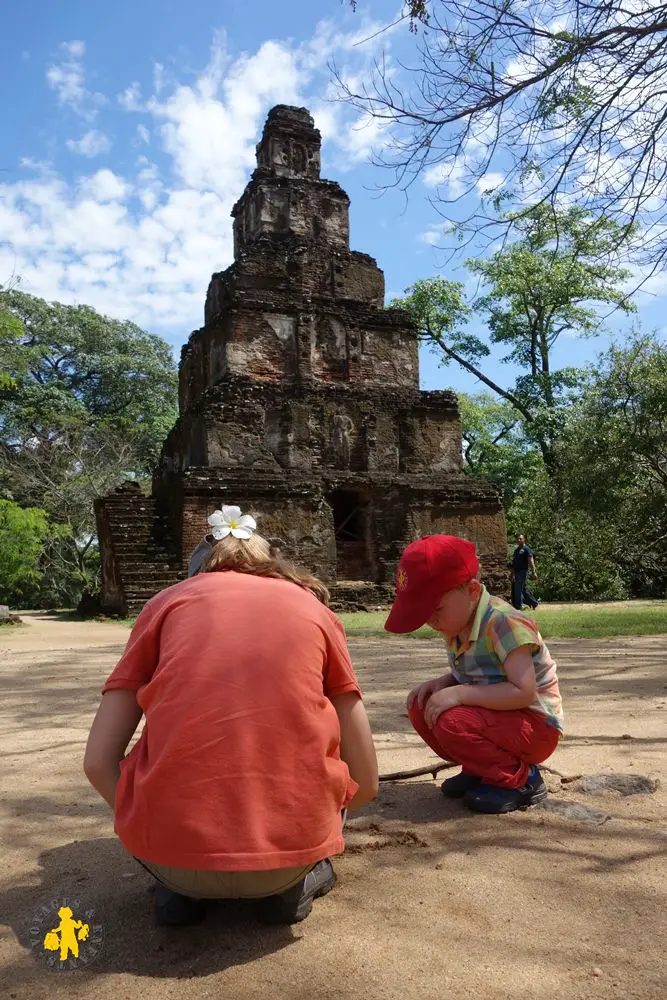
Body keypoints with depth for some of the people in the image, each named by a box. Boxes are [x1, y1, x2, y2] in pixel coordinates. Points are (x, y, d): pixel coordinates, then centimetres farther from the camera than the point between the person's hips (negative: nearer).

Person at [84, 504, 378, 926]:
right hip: (289, 852, 0)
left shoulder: (168, 600, 13)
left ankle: (178, 886, 15)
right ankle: (292, 884, 12)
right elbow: (366, 782, 13)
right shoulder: (315, 608, 14)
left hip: (170, 850, 1)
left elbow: (98, 761, 6)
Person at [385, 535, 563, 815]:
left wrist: (458, 694, -31)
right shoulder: (458, 625, 0)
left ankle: (521, 779, -7)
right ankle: (479, 769, 8)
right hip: (497, 715, 8)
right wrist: (441, 682, -8)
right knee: (420, 704, -6)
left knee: (453, 722, -30)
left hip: (536, 727, -8)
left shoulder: (503, 623, -25)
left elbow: (524, 692, -32)